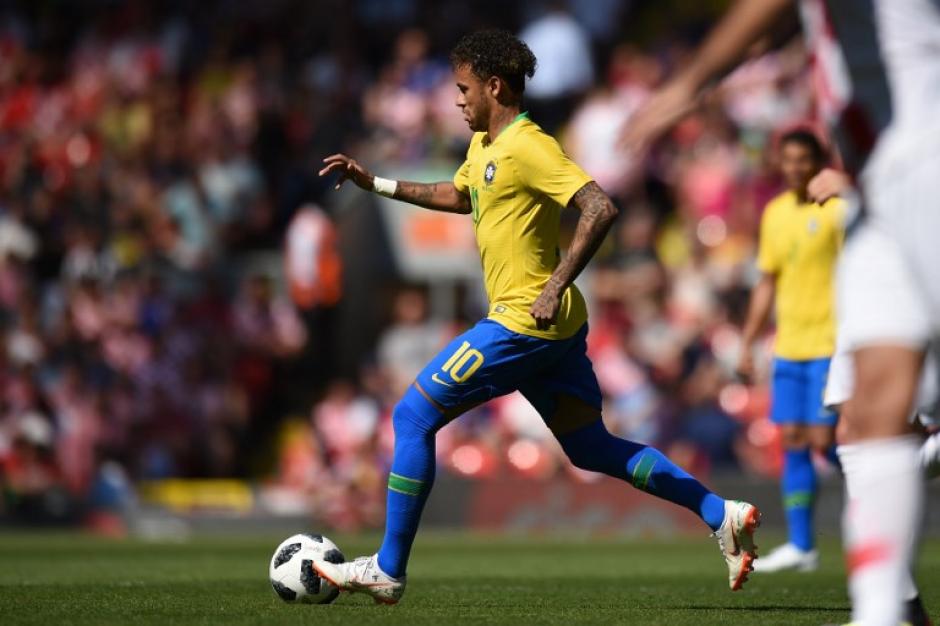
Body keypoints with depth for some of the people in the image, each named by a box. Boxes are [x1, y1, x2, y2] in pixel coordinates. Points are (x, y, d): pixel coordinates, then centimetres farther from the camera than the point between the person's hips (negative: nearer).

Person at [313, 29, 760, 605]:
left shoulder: (528, 148, -16)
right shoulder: (484, 145, 14)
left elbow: (600, 209, -25)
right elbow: (458, 196, 35)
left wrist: (555, 287, -27)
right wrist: (373, 183, 29)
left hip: (525, 323, -10)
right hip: (553, 328, 10)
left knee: (413, 416, -3)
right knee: (591, 448, 9)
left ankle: (388, 570, 2)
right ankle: (723, 514, 3)